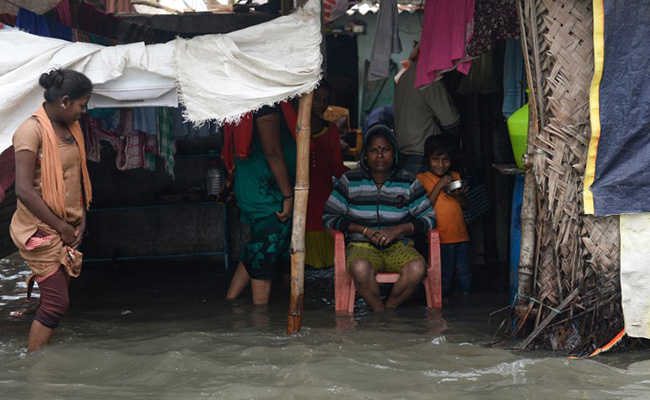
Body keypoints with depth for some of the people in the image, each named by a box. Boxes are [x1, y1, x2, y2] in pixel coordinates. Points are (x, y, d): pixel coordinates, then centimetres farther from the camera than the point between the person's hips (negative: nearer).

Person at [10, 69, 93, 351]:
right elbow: (24, 191, -22)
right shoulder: (32, 130, -18)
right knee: (56, 303, -8)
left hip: (68, 227, 8)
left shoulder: (72, 127, 8)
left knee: (57, 297, 10)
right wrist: (61, 227, -16)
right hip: (42, 231, -8)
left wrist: (82, 218, 5)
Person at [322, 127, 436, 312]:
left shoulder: (408, 182, 6)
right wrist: (365, 230, -9)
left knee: (417, 268, -32)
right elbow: (329, 217, 3)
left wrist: (398, 230, -10)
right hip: (362, 246, -1)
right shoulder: (350, 180, 4)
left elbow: (428, 218, 7)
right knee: (360, 268, -38)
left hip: (398, 246, 1)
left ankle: (389, 308, -8)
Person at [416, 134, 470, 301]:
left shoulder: (455, 176, 12)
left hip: (460, 233, 4)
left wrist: (458, 195, -8)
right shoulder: (422, 178, -3)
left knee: (464, 271, 7)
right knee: (444, 272, -1)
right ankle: (443, 298, 13)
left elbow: (465, 205, 13)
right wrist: (439, 185, -18)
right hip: (439, 236, -4)